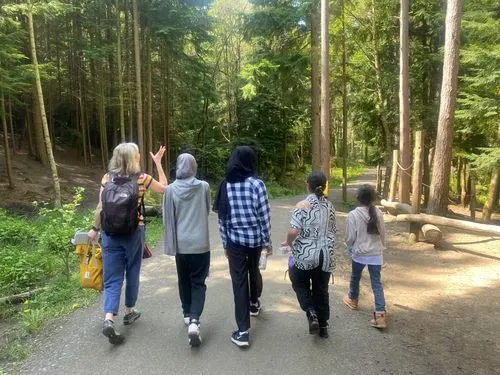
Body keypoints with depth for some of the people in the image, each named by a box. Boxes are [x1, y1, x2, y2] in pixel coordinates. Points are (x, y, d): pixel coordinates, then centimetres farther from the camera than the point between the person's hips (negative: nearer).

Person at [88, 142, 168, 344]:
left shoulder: (107, 178, 0)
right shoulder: (142, 178, -6)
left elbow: (100, 207, 1)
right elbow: (164, 188, 10)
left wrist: (95, 229, 13)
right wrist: (158, 163, 10)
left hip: (110, 234, 2)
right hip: (133, 233, -2)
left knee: (112, 278, 6)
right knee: (132, 273, 16)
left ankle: (108, 319, -9)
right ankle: (129, 311, 31)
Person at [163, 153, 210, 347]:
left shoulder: (171, 189, -7)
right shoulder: (204, 187, -6)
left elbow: (168, 219, -3)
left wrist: (171, 243, 10)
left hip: (181, 244, 1)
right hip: (200, 243, -1)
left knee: (184, 281, 19)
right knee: (198, 282, 6)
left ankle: (187, 315, 32)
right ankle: (194, 321, -8)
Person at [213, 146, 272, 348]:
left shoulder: (225, 185, -1)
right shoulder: (257, 184, -11)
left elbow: (222, 218, 1)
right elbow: (264, 216, -11)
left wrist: (225, 243, 11)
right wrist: (268, 242, -1)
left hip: (235, 240, 0)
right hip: (255, 238, 0)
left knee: (239, 281, 5)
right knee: (254, 270, 25)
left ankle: (243, 331, 6)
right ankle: (254, 303, 51)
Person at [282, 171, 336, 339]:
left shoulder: (303, 205, -14)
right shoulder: (330, 205, 3)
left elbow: (294, 231, -22)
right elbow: (333, 231, 11)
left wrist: (288, 242, -3)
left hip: (305, 255, -4)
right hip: (326, 255, 5)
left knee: (300, 285, 19)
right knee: (321, 290, 17)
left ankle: (311, 314, 1)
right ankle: (323, 326, 26)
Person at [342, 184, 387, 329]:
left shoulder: (353, 214, -15)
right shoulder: (378, 213, -4)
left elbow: (350, 238, -10)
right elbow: (383, 234, 5)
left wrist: (349, 244, 13)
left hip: (359, 254, -2)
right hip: (376, 254, 3)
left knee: (355, 278, 22)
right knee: (377, 283, 7)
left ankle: (352, 299, 45)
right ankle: (380, 314, 2)